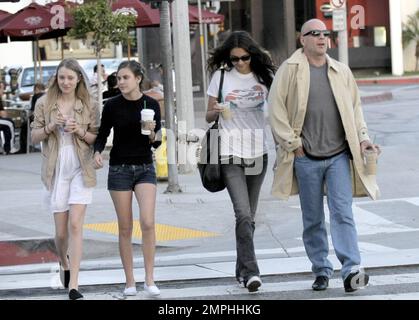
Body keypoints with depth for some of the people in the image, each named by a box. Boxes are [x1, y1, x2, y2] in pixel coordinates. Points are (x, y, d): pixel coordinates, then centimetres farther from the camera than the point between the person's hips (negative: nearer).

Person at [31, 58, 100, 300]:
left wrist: (80, 131, -14)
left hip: (81, 169, -1)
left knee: (75, 225, -13)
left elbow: (96, 138, 6)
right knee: (61, 230, 6)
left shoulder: (89, 106, 2)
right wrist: (50, 127, -13)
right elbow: (35, 136, 6)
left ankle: (73, 285, -13)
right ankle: (64, 264, 38)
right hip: (56, 169, 1)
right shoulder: (44, 103, 4)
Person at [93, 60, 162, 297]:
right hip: (119, 168, 0)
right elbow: (103, 135, 6)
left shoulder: (151, 105, -2)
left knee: (148, 223, -15)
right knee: (125, 228, 2)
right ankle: (130, 282, 10)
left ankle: (150, 280, -5)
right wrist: (97, 152, -14)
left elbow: (156, 144, 2)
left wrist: (152, 132, -19)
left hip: (145, 167, 0)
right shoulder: (112, 106, -3)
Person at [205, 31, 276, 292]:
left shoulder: (264, 76, 5)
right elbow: (209, 117, 7)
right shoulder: (221, 76, 1)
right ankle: (251, 271, -17)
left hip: (258, 151, 3)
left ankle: (242, 270, 22)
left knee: (249, 216, 10)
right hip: (231, 152, -3)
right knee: (244, 214, -15)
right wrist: (215, 111, -16)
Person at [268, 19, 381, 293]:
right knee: (313, 219, 7)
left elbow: (355, 107, 18)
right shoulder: (290, 70, -1)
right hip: (306, 158, -1)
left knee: (343, 213, -10)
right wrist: (292, 143, -8)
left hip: (339, 155, 1)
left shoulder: (342, 72, 11)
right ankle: (322, 271, 17)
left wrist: (362, 137, 5)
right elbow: (276, 109, -4)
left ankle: (352, 270, -15)